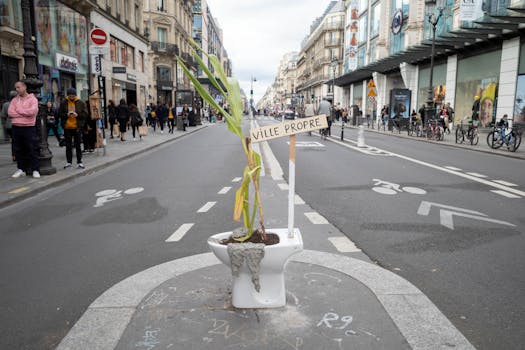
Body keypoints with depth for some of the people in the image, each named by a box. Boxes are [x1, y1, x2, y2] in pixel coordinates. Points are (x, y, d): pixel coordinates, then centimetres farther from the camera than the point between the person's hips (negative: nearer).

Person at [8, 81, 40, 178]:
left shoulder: (32, 99, -1)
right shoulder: (14, 100, 13)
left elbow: (33, 111, -17)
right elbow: (10, 112, 0)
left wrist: (18, 110, -5)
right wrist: (25, 114, -10)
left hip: (29, 127, -5)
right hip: (16, 127, 5)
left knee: (32, 149, -2)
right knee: (19, 150, 9)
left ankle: (35, 170, 3)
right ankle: (21, 169, 18)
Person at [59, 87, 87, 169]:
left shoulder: (81, 103, 1)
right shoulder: (63, 103, 3)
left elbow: (85, 114, -1)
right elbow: (59, 114, 4)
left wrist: (77, 115, -17)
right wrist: (66, 115, -14)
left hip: (77, 127, -1)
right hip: (67, 128, 1)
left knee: (78, 145, 4)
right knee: (68, 146, 9)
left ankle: (79, 162, 10)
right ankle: (69, 162, 18)